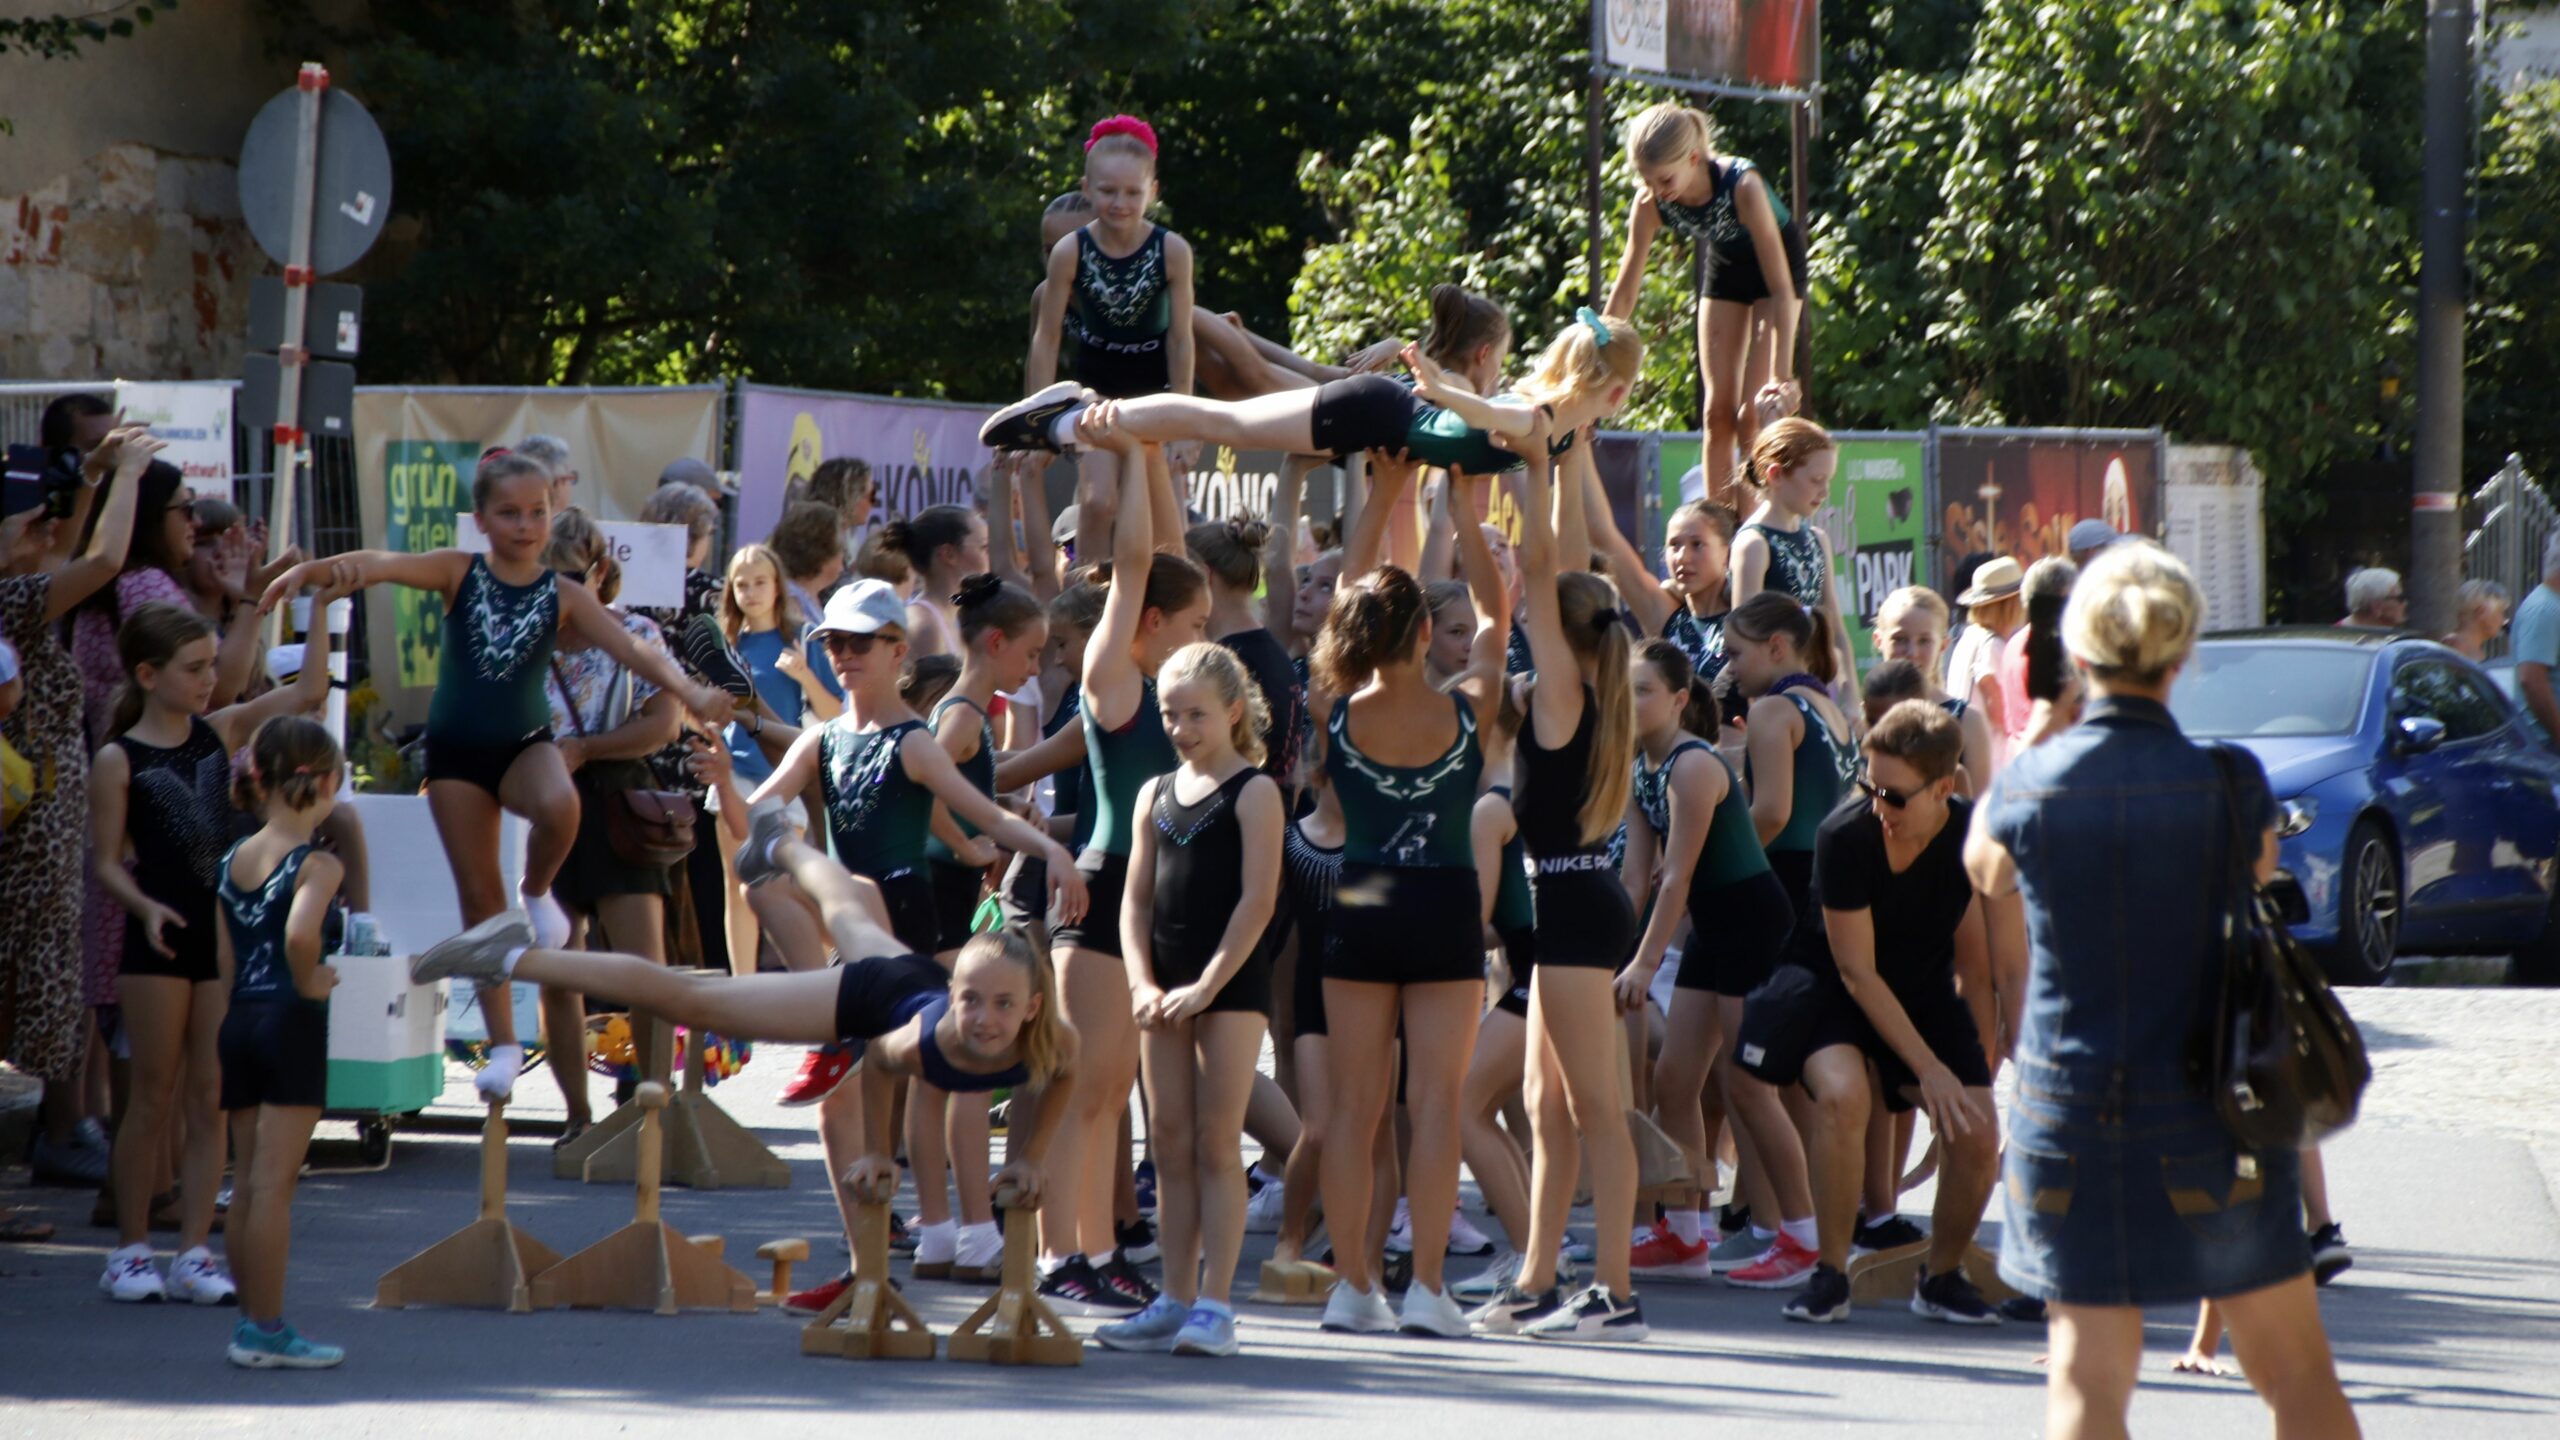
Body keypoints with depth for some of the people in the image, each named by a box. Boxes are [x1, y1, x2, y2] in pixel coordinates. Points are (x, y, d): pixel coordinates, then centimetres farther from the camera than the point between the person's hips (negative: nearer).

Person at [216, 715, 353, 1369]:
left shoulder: (232, 861, 9)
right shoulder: (315, 864, -12)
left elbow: (222, 961, 10)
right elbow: (299, 934, -31)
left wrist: (231, 1022, 18)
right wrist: (309, 983, -14)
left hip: (238, 1022, 7)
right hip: (291, 1022, -7)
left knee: (247, 1183, 12)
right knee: (274, 1183, -5)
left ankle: (251, 1321, 19)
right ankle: (266, 1330, -2)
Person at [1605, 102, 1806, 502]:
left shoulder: (1741, 185, -39)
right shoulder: (1650, 203, -25)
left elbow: (1782, 290, -37)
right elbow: (1625, 291, -13)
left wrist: (1783, 376, -41)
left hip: (1776, 262, -4)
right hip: (1724, 264, 4)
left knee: (1750, 415, -12)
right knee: (1718, 412, 0)